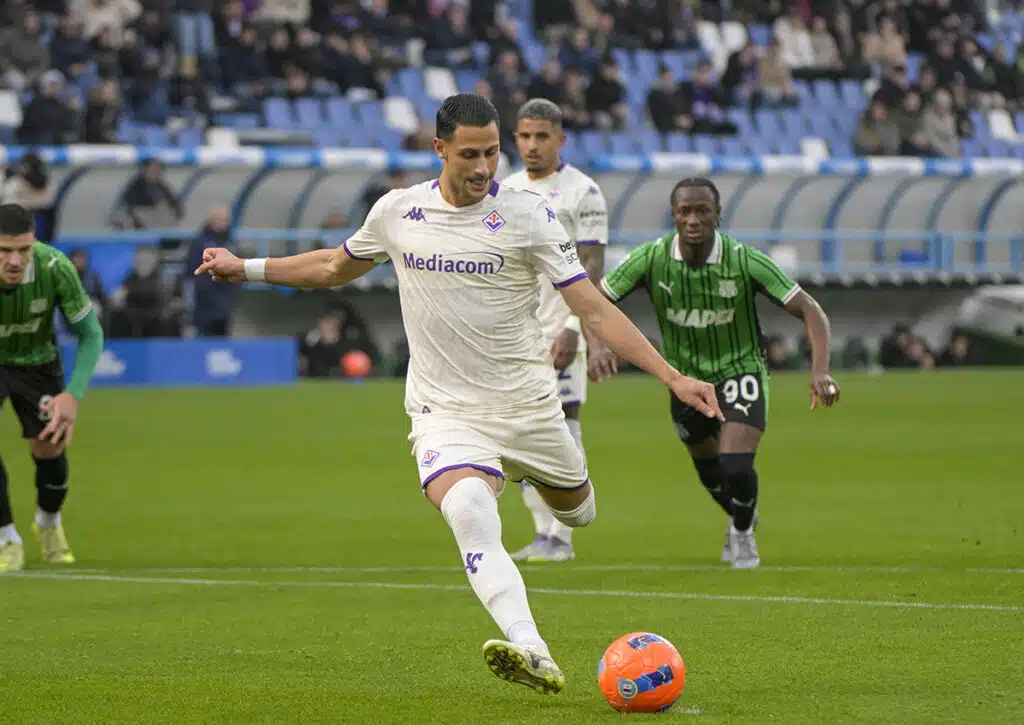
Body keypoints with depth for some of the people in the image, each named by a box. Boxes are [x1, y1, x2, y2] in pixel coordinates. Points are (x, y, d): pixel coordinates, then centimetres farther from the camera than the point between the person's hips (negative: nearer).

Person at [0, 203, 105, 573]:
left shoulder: (55, 268, -32)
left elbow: (91, 334, -18)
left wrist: (74, 395, -30)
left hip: (36, 361, 2)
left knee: (50, 448, 0)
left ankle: (49, 523, 36)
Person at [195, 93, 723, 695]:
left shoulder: (528, 214, -8)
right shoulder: (398, 212, 0)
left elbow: (595, 309, -8)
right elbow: (336, 267, 22)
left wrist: (672, 376, -16)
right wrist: (243, 268, 21)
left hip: (527, 405, 1)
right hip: (445, 413, 0)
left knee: (577, 510, 17)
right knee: (470, 516, -29)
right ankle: (533, 656, -43)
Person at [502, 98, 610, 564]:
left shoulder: (582, 193, -6)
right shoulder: (506, 192, 14)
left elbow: (592, 267, -10)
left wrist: (572, 329, -19)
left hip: (560, 330, -7)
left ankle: (561, 537, -6)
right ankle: (543, 530, 11)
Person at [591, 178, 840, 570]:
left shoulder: (745, 261, -23)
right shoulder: (652, 259, -17)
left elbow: (810, 311, -22)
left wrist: (819, 371, -37)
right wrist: (597, 345, -29)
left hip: (741, 371, -3)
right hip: (685, 378, 3)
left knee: (736, 468, -20)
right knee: (710, 471, 17)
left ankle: (743, 531, 15)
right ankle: (739, 518, 53)